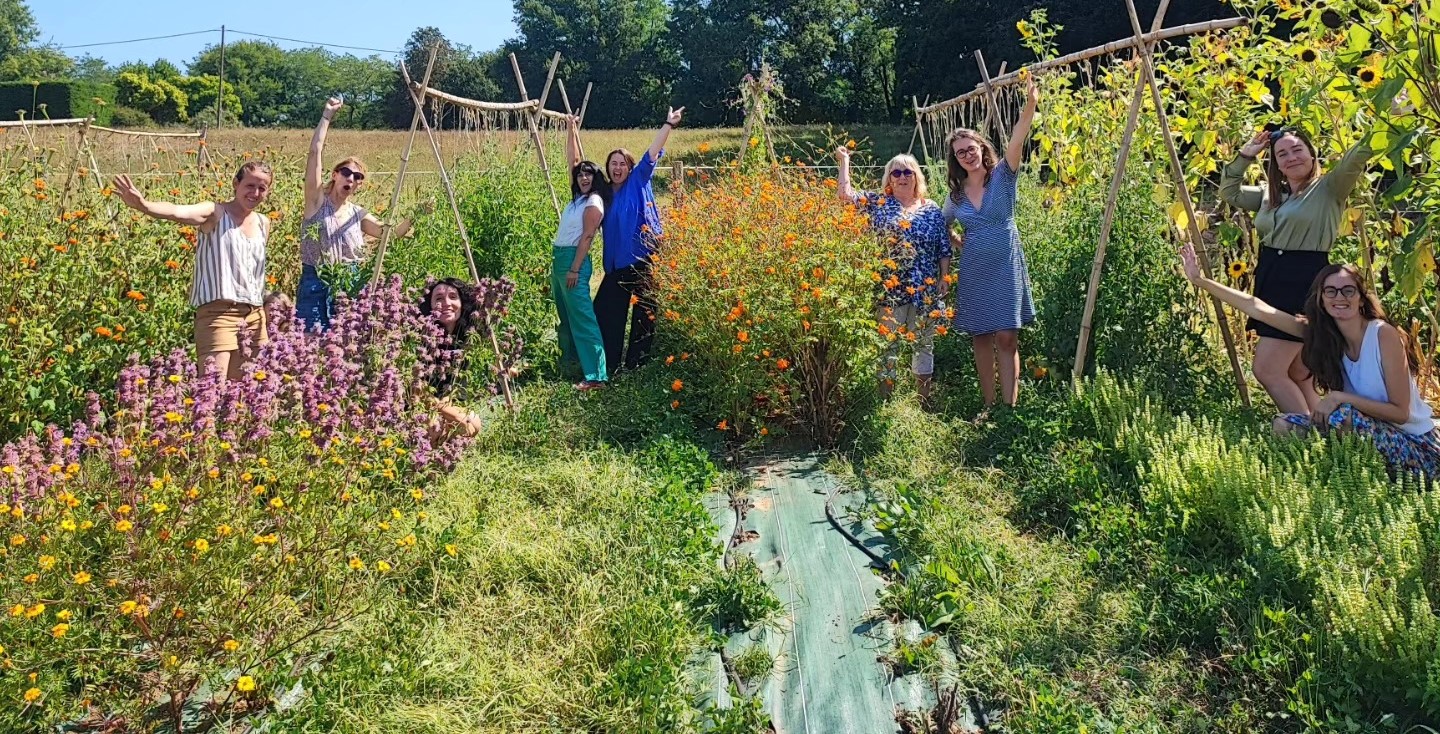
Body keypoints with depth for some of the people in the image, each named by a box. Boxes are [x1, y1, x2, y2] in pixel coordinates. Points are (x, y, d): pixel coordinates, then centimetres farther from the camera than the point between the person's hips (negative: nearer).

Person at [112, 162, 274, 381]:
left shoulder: (263, 223, 14)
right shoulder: (215, 214, -4)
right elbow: (178, 212, -24)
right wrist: (143, 205, -43)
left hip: (254, 316, 6)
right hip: (218, 312, -6)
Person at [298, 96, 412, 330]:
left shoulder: (358, 214, 11)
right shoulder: (317, 201, 2)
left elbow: (392, 232, 1)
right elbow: (315, 152, -4)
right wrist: (327, 115, -4)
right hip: (316, 285, -3)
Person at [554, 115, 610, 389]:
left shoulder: (593, 202, -11)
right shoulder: (579, 197, 13)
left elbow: (587, 238, -16)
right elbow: (575, 160, 22)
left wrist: (575, 270, -20)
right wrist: (573, 129, 23)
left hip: (574, 260, -10)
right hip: (560, 257, 10)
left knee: (582, 317, -15)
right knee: (565, 313, 18)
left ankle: (596, 375, -21)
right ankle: (570, 357, 33)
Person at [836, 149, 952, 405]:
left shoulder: (932, 209, 10)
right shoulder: (877, 202, 4)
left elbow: (944, 249, 9)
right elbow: (845, 193, -5)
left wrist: (945, 279, 1)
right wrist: (844, 161, 0)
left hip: (926, 290, 3)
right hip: (890, 290, -2)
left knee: (924, 343, 11)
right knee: (888, 343, 3)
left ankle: (924, 398, 22)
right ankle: (886, 398, 11)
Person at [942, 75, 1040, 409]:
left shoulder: (1003, 176, -2)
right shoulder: (955, 195, 6)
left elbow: (1017, 141, -20)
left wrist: (1030, 105, -35)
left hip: (1006, 269, -3)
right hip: (973, 272, 3)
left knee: (1007, 338, -8)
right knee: (981, 339, 6)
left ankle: (1009, 408, -6)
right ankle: (989, 407, 14)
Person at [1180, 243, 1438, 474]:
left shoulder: (1384, 335, -21)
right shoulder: (1321, 331, -4)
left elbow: (1400, 413, -20)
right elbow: (1258, 308, -6)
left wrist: (1341, 398, -30)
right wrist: (1201, 280, -8)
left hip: (1416, 448, -6)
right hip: (1370, 435, 6)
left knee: (1341, 415, -32)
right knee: (1284, 425, -8)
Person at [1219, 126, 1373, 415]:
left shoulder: (1329, 188, -2)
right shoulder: (1270, 194, 16)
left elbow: (1358, 156, -16)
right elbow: (1228, 191, 24)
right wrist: (1246, 155, 14)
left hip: (1306, 283, -8)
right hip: (1270, 282, 8)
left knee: (1266, 370, -11)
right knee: (1297, 377, 11)